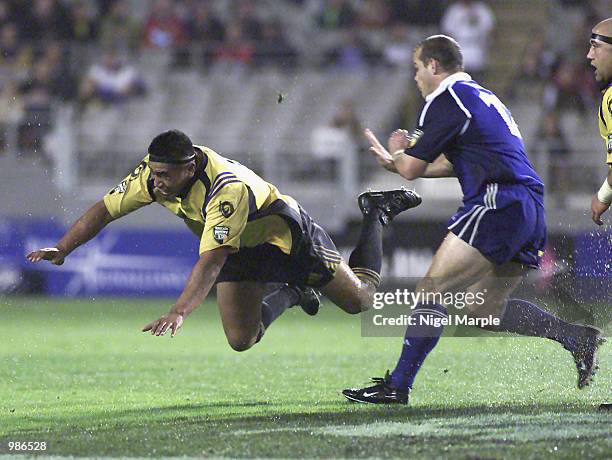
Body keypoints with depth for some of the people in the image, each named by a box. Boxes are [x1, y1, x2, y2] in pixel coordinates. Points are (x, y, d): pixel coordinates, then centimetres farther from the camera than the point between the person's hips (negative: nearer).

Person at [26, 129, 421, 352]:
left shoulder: (228, 188, -43)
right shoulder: (155, 174, -23)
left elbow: (211, 261, -50)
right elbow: (105, 209, -14)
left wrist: (180, 312, -60)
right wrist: (62, 249, -27)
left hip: (287, 237, -6)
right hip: (239, 252, 6)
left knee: (360, 299, 6)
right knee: (241, 340, -4)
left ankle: (377, 214, 30)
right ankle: (291, 295, 26)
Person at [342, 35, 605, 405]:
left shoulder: (447, 98, -4)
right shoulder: (482, 96, 25)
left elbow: (412, 169, -3)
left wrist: (399, 152, 20)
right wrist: (399, 161, 38)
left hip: (499, 204, -9)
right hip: (530, 210, 9)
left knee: (431, 290, -9)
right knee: (485, 308, 14)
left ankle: (398, 385, -13)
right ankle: (577, 337, 5)